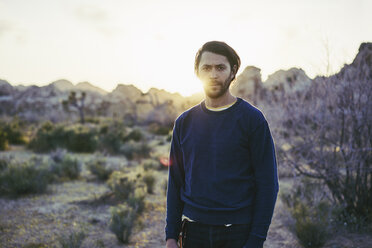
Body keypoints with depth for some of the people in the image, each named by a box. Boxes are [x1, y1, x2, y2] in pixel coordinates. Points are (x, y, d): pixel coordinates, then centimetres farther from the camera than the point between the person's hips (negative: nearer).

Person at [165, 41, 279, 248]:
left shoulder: (252, 118, -5)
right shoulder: (184, 122, 6)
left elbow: (268, 184, -7)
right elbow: (176, 182, 9)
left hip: (238, 231, -3)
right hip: (194, 231, 3)